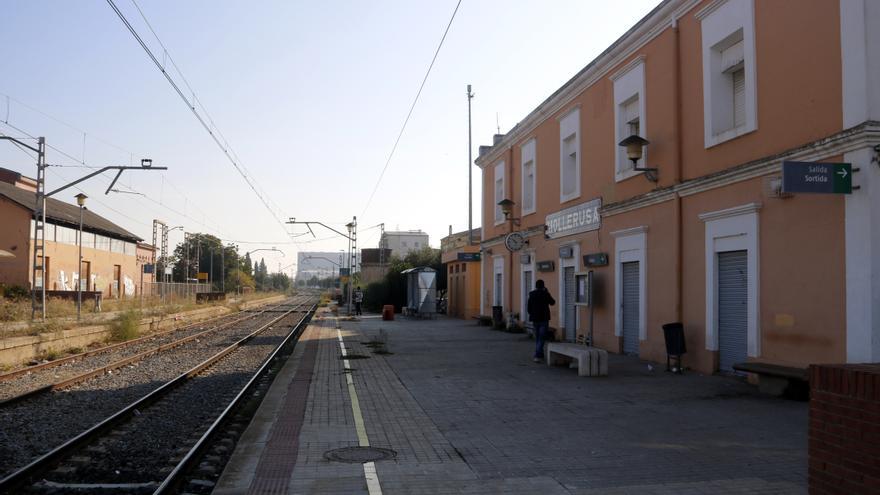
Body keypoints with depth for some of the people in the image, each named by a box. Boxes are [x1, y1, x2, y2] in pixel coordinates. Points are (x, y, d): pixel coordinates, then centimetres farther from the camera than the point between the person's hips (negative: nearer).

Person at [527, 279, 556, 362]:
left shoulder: (531, 294, 2)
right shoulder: (545, 294, -10)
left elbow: (529, 307, 6)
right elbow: (552, 302, 6)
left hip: (535, 319, 4)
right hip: (544, 319, -4)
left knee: (537, 338, 17)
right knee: (541, 338, -5)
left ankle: (540, 355, 26)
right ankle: (537, 356, -16)